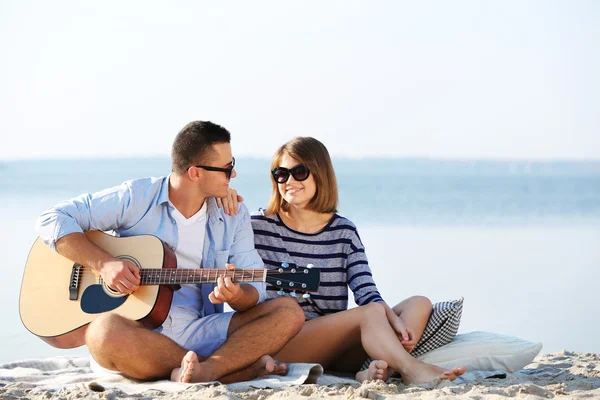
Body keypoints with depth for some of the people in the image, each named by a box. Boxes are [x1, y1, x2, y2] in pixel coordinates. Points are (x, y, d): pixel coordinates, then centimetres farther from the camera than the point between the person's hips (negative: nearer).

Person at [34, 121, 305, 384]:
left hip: (198, 332, 3)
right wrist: (104, 263, -17)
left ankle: (202, 371, -35)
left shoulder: (234, 216, 9)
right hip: (138, 333, -3)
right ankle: (239, 365, -28)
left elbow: (255, 290, 3)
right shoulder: (135, 197, -2)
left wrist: (238, 295, -22)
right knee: (105, 331, -40)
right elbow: (52, 220, -4)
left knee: (289, 312, -15)